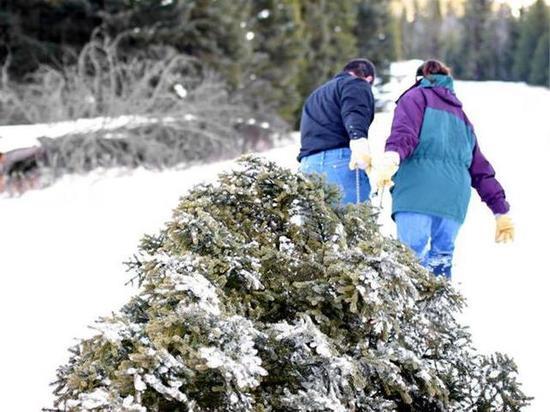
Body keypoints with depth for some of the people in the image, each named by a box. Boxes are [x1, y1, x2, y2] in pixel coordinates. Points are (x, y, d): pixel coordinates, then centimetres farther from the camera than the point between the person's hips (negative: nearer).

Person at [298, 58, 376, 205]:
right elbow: (354, 112, -14)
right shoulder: (357, 84, 8)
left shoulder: (317, 94, 35)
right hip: (340, 161, -7)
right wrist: (358, 137, -31)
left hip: (307, 165, 7)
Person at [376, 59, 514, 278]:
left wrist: (392, 156, -24)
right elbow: (481, 169, 28)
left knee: (412, 256, -15)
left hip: (418, 189, -6)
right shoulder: (461, 115, 33)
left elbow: (405, 132, -7)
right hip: (454, 200, 6)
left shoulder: (416, 96, 17)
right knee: (442, 258, 6)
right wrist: (501, 210, 27)